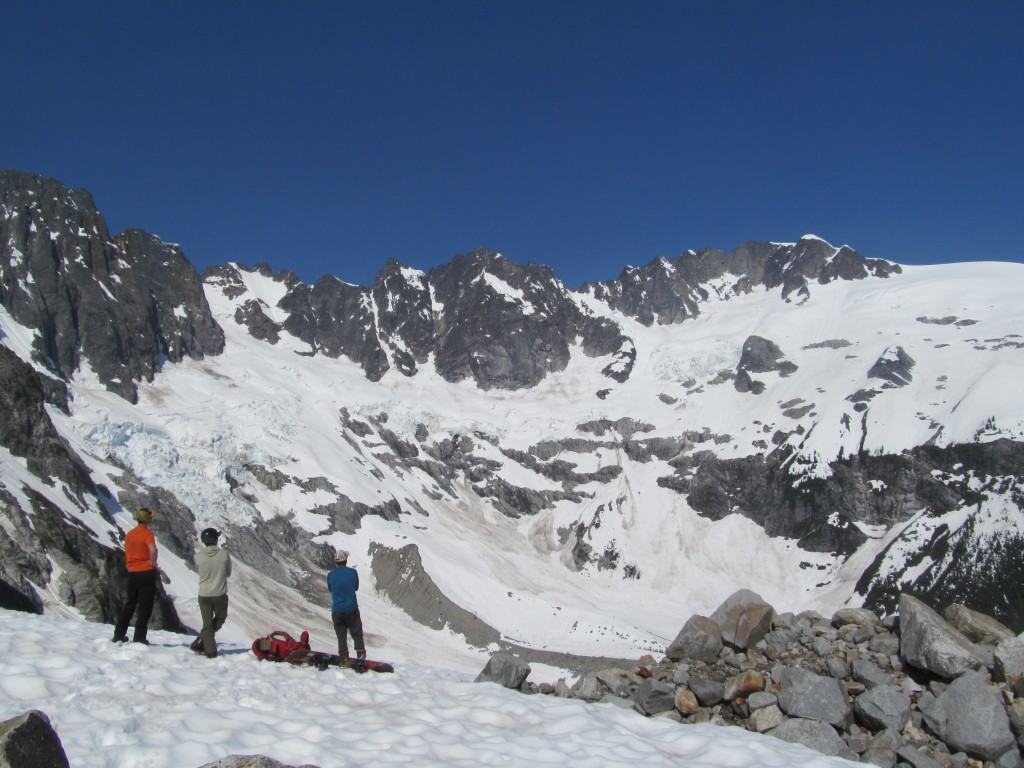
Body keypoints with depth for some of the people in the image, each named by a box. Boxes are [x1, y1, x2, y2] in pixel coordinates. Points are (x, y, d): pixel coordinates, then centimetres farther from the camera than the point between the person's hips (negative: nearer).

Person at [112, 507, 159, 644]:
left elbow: (127, 554, 15)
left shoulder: (129, 534, 9)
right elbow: (153, 550, -29)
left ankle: (119, 635, 18)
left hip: (132, 573, 6)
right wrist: (153, 562, -13)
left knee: (130, 604, 17)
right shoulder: (147, 533, -12)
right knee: (145, 607, 1)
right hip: (146, 572, -6)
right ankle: (139, 638, 1)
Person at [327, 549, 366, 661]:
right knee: (357, 634, 9)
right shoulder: (352, 572, -7)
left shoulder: (330, 575, -4)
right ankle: (361, 654, -1)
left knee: (341, 635, 9)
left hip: (337, 611, 1)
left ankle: (343, 656, 4)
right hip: (351, 609, -1)